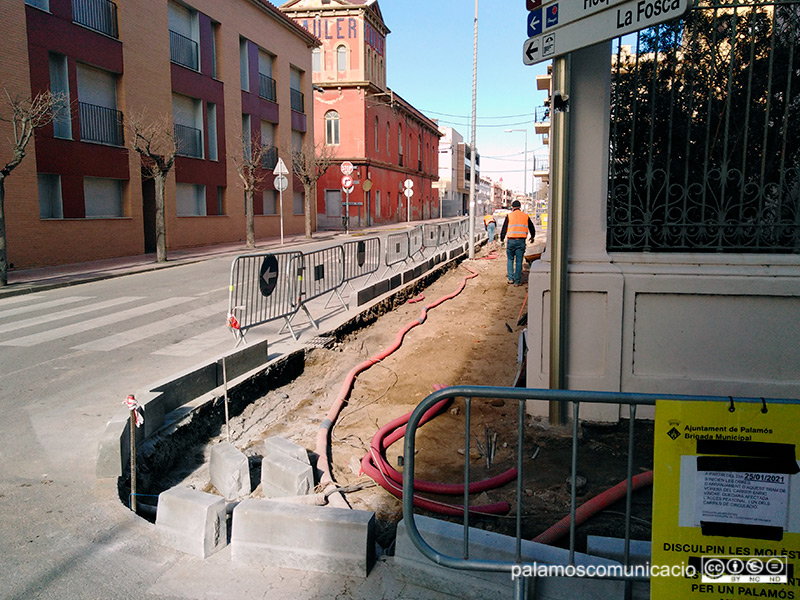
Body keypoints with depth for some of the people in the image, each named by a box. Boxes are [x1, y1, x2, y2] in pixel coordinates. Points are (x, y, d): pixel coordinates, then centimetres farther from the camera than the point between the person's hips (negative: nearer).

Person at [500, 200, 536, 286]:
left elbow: (504, 229, 2)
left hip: (511, 241, -1)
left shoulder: (509, 216, 3)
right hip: (521, 241, 1)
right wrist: (532, 237, 39)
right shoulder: (526, 216, 10)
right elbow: (532, 229, 20)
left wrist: (501, 239, 17)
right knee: (519, 261, 4)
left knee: (510, 260, 15)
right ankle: (517, 281, 5)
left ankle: (510, 278, 11)